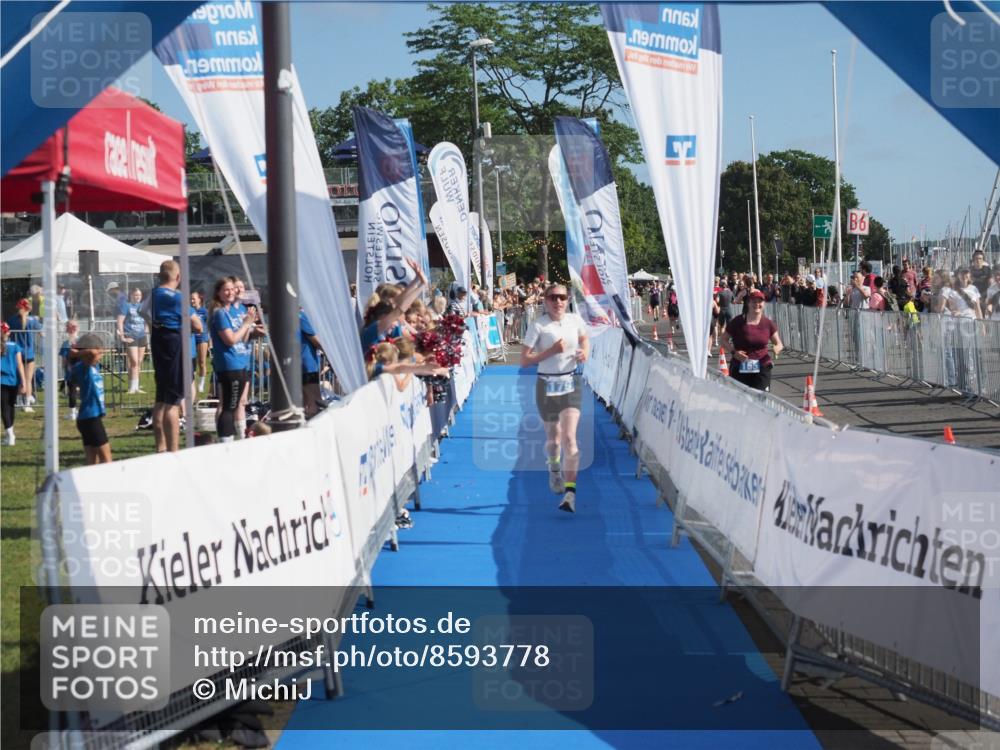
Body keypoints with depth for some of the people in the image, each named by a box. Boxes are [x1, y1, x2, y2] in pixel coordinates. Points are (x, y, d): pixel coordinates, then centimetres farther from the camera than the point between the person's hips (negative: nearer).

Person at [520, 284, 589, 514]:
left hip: (571, 384, 1)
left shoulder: (575, 320, 0)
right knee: (553, 437, 13)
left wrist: (585, 352, 0)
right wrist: (551, 351, -21)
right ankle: (554, 469, 46)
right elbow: (524, 361, -12)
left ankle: (570, 491, -18)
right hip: (546, 386, -1)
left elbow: (584, 339, 22)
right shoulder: (538, 325, -9)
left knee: (569, 437, -13)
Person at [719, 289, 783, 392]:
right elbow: (724, 339, 4)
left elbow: (778, 344, 13)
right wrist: (733, 351, -14)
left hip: (761, 369, 1)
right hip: (740, 369, -1)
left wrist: (776, 349, -12)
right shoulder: (738, 321, -3)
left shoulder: (768, 323, 4)